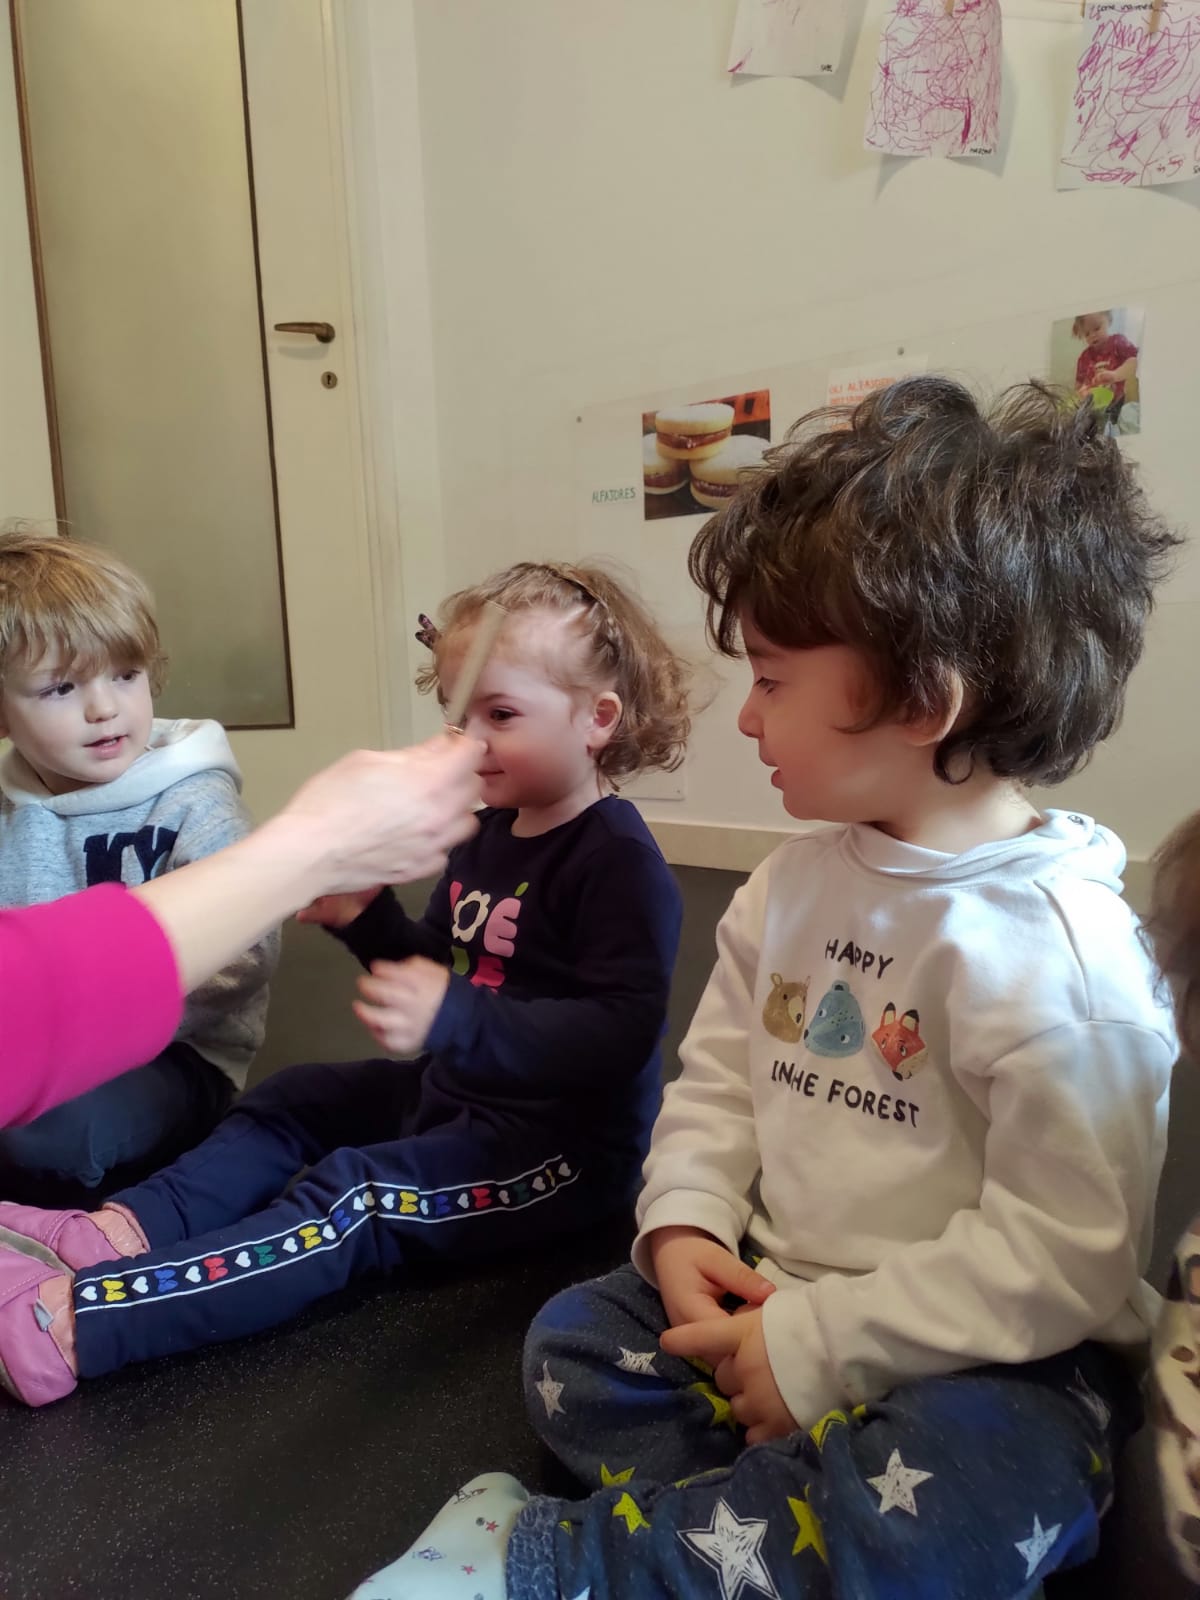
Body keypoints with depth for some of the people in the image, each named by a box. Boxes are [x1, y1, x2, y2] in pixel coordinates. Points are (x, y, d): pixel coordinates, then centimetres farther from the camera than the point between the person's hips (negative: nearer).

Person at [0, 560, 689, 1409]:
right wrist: (367, 918, -4)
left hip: (564, 1144, -10)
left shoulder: (620, 860, -22)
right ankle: (124, 1230, 3)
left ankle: (73, 1321, -24)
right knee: (297, 1100, 14)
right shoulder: (492, 834, 6)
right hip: (465, 1093, 10)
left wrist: (454, 1020, -41)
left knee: (354, 1201, -23)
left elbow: (622, 1032, -31)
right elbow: (447, 969, 15)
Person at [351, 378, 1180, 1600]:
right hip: (780, 1291, 6)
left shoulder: (1050, 946, -23)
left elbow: (1061, 1255, -21)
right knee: (575, 1344, -3)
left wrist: (818, 1346, -21)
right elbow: (718, 1073, 7)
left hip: (992, 1354, -6)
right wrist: (685, 1225, -9)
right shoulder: (800, 879, 0)